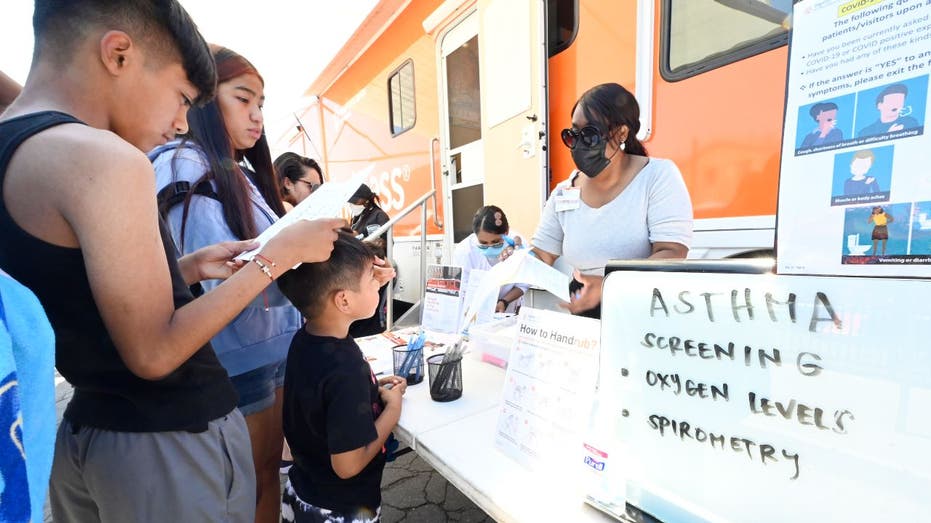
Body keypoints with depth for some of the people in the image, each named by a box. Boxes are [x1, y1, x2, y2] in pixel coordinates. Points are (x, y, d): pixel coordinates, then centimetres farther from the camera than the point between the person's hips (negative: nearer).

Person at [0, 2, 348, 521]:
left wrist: (190, 268, 7)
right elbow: (154, 353, -21)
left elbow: (87, 300, 10)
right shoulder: (102, 157, -23)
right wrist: (279, 254, -18)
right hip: (172, 441, -8)